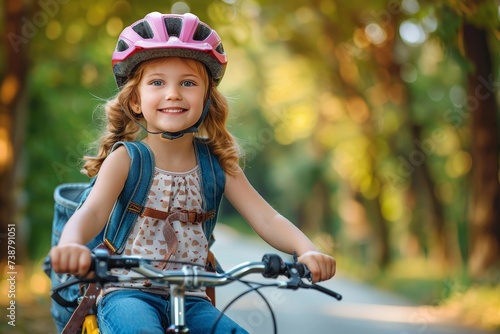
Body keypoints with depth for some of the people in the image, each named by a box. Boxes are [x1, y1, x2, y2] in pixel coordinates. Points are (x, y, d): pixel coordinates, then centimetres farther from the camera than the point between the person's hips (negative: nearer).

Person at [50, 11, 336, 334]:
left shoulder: (217, 163, 3)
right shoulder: (125, 159, -5)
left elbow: (266, 218, -5)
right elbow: (93, 211, -21)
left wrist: (307, 250, -27)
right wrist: (71, 245, -46)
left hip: (191, 300, 4)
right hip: (128, 293, -3)